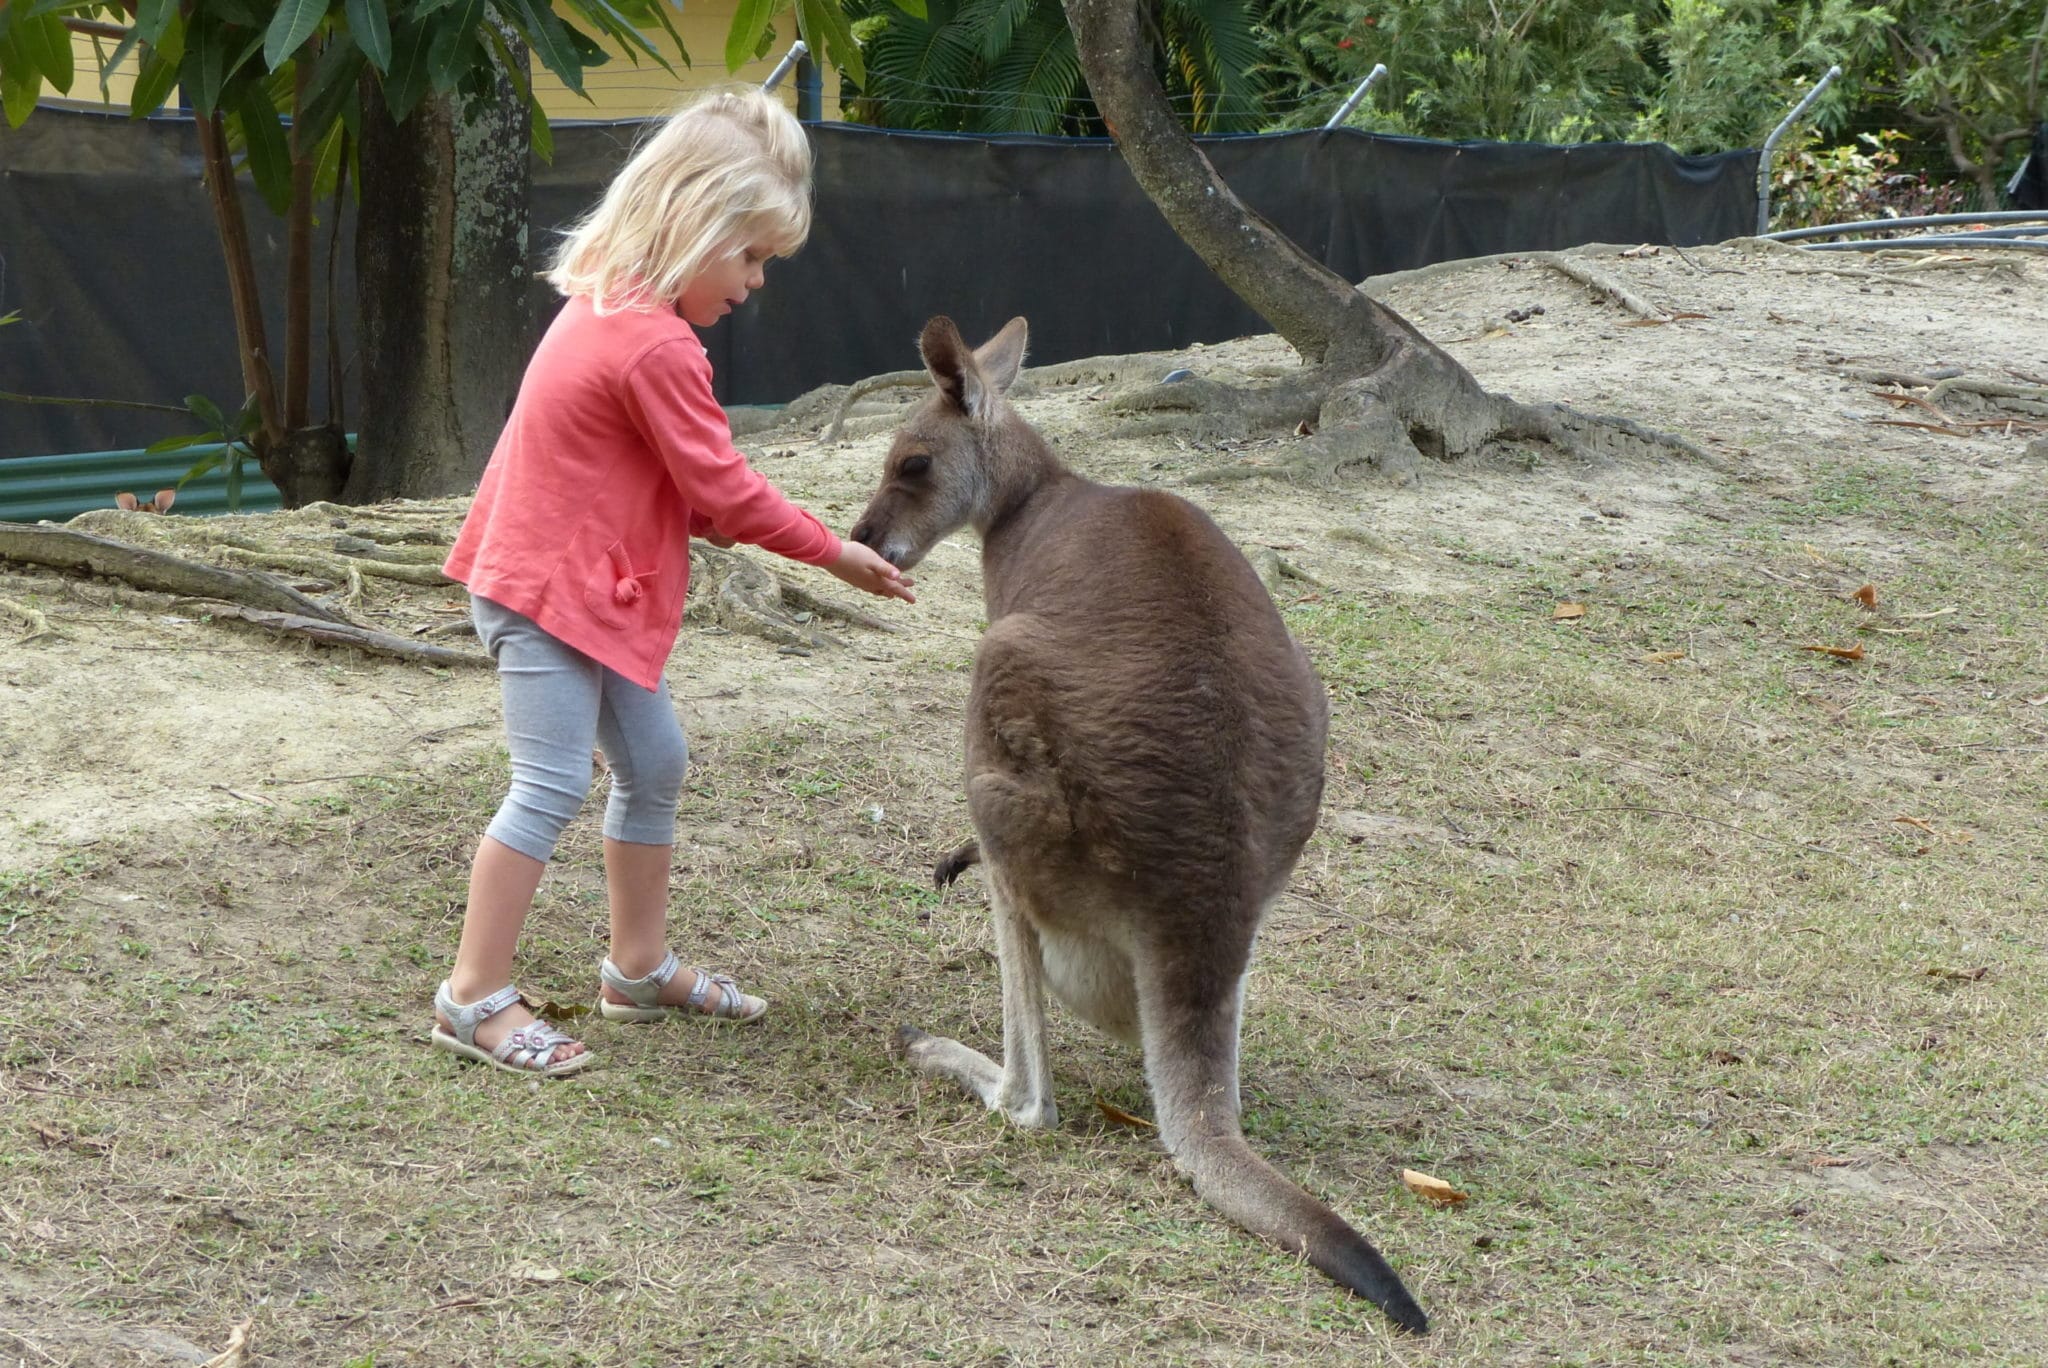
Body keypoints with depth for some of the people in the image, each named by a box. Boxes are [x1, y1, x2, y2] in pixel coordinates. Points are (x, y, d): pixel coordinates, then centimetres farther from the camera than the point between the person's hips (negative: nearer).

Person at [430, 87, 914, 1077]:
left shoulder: (608, 308, 9)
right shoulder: (657, 346, -22)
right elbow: (722, 489, -16)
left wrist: (714, 523, -1)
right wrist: (835, 555, -6)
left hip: (586, 584, 11)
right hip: (551, 588, -11)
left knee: (652, 763, 16)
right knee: (552, 785, -10)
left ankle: (640, 968, 27)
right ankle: (473, 998, -4)